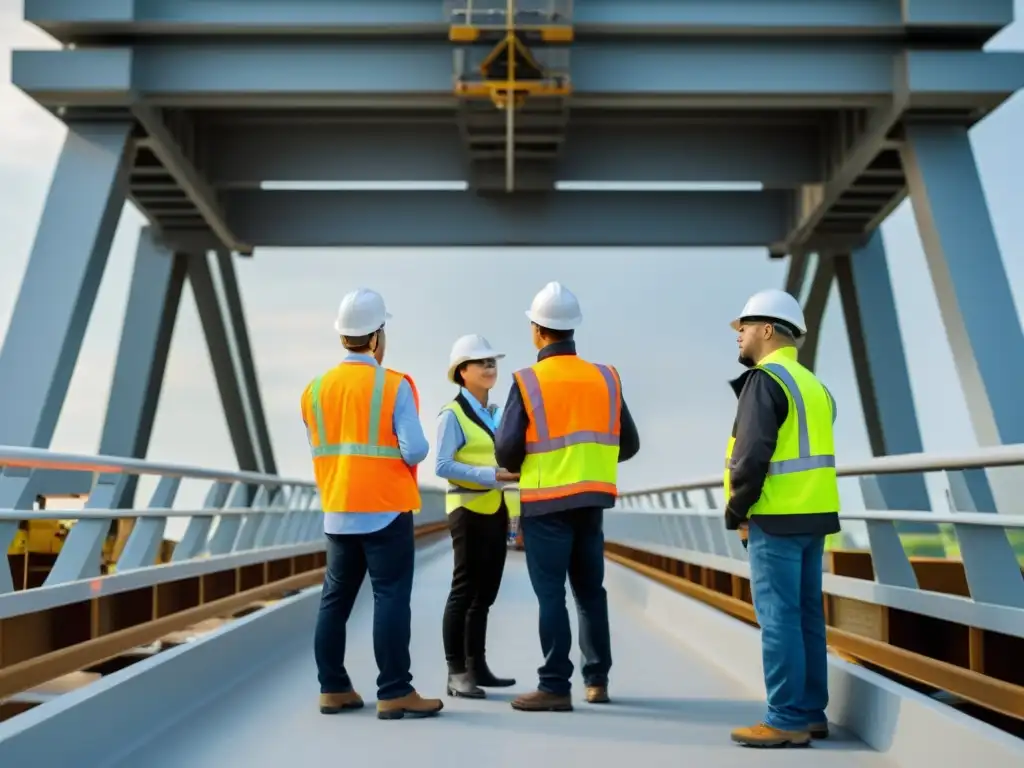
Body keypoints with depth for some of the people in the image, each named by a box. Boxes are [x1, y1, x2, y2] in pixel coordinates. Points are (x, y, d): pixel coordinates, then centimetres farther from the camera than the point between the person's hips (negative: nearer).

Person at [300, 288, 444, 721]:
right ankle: (394, 693, -2)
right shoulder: (394, 386, -11)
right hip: (386, 512, -6)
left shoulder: (316, 390, 5)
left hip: (337, 514, 6)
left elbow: (318, 453, 8)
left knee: (335, 600, 12)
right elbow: (415, 450, -16)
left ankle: (333, 689, 18)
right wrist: (405, 455, 5)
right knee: (391, 599, -2)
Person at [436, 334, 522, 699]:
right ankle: (456, 673, -1)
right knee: (464, 590, -5)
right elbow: (443, 466, -17)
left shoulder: (495, 413, 16)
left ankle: (477, 667, 16)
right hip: (469, 510, -7)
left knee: (485, 592, 10)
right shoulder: (453, 414, -7)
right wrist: (491, 475, -23)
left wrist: (515, 515, 11)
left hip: (496, 511, 7)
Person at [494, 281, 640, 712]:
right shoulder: (605, 379, 4)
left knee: (551, 594, 1)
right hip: (592, 500, 4)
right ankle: (597, 680, 20)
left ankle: (555, 687, 2)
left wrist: (520, 467, 11)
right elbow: (628, 445, 7)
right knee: (590, 590, 15)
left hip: (547, 502, -4)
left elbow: (506, 452, -11)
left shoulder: (528, 381, -9)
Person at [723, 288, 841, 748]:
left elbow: (752, 452, -19)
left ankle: (787, 720, -3)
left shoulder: (765, 379, -11)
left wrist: (737, 511, -8)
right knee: (806, 615, 12)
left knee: (778, 617, -5)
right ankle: (810, 713, 17)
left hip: (776, 517, -9)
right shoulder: (814, 385, 18)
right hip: (813, 514, 9)